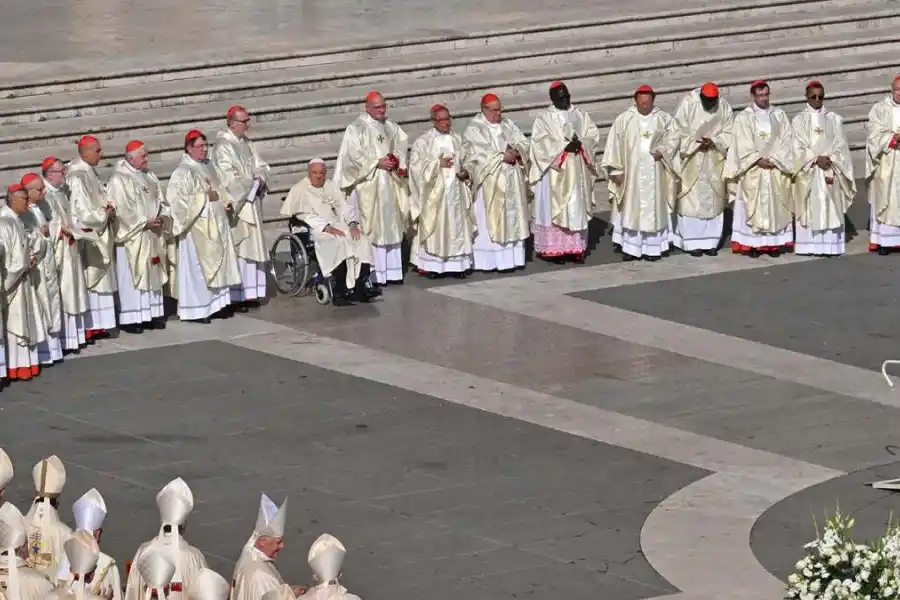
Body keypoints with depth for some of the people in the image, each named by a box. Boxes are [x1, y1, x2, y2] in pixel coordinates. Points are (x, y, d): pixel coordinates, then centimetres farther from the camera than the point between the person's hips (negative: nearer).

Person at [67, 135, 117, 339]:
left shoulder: (90, 172, 10)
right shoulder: (77, 176, -18)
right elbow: (82, 209, -21)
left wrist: (107, 209, 1)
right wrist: (104, 213, -9)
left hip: (99, 234, 9)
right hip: (86, 235, -9)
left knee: (99, 280, 11)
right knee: (88, 279, -5)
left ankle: (97, 324, 15)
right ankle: (86, 327, -2)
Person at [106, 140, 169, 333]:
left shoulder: (150, 177, 13)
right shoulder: (119, 180, -11)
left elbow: (162, 201, 14)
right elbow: (122, 209, -18)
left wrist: (162, 218, -6)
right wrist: (145, 223, -18)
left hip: (153, 235, 8)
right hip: (132, 236, -8)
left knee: (153, 273, 10)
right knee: (132, 276, -5)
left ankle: (152, 313, 17)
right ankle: (129, 319, -2)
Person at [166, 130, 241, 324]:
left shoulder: (206, 167, 11)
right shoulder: (183, 172, -14)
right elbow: (177, 198, -22)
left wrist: (226, 202, 6)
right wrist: (205, 197, -21)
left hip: (215, 224, 8)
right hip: (198, 226, -8)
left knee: (217, 265, 11)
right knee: (198, 266, -4)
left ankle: (214, 304, 18)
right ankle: (196, 309, 1)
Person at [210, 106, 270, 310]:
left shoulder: (246, 143, 13)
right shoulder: (223, 146, -12)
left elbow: (261, 166, 16)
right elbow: (228, 178, -19)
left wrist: (260, 179, -6)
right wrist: (251, 183, -11)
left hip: (250, 202, 8)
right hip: (233, 203, -8)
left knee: (252, 245, 8)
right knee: (236, 248, -10)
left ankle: (249, 293, 11)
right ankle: (235, 297, -10)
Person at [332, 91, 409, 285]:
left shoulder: (391, 127, 13)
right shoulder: (356, 129, -5)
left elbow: (401, 146, 14)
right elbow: (353, 156, -12)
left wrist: (397, 160, -8)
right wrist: (378, 163, -17)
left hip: (389, 184, 6)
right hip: (367, 184, -6)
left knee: (390, 225, 7)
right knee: (371, 227, -8)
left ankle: (391, 271, 11)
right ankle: (372, 274, -8)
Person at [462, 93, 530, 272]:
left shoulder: (507, 124, 11)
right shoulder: (474, 129, -7)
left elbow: (523, 142, 8)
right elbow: (480, 154, -17)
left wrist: (516, 151, -13)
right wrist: (503, 157, -20)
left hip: (511, 180, 6)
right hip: (489, 181, -6)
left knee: (512, 216, 7)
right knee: (489, 219, -5)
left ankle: (511, 256, 11)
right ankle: (488, 260, -4)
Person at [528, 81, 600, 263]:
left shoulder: (580, 115, 11)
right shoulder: (544, 117, -2)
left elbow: (593, 134, 7)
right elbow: (541, 141, -12)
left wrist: (581, 144, -13)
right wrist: (564, 147, -19)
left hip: (578, 171, 4)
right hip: (555, 171, -4)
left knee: (577, 208, 4)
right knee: (555, 208, -5)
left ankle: (576, 248, 8)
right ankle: (555, 249, -5)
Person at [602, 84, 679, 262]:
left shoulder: (663, 119, 4)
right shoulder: (623, 120, -1)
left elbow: (673, 139, 5)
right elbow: (614, 145, -1)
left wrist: (662, 151, -14)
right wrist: (616, 170, -6)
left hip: (654, 172, 1)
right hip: (631, 172, -1)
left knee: (654, 208, 2)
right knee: (631, 209, 0)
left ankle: (652, 247, 7)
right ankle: (630, 247, 4)